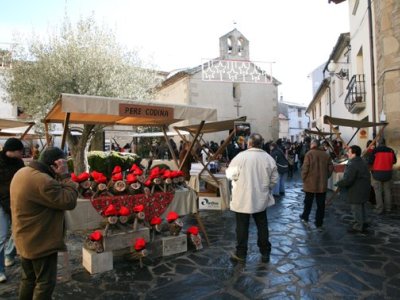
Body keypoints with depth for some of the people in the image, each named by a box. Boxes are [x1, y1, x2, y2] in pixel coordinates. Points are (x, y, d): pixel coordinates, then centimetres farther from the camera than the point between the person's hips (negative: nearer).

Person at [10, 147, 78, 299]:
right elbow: (69, 202, -27)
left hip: (26, 240, 10)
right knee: (45, 282, 6)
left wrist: (60, 177, -6)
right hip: (41, 242, -10)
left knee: (29, 278, 24)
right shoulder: (43, 181, -30)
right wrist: (65, 175, -24)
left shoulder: (23, 172, 3)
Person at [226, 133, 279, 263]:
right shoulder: (269, 158, -5)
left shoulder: (241, 156, -16)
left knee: (242, 226, 9)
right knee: (262, 225, 16)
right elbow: (274, 179, 1)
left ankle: (241, 254, 20)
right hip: (261, 198, 3)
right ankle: (265, 253, 27)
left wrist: (237, 179, 12)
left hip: (243, 198, -3)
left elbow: (230, 174, -10)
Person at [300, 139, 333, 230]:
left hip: (310, 183, -2)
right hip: (322, 184, 2)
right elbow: (331, 167, 2)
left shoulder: (309, 153, -12)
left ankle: (305, 217, 34)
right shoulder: (326, 155, 1)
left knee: (308, 202, 17)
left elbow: (305, 168, -16)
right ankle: (319, 224, 13)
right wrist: (326, 177, 14)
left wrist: (303, 178, -2)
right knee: (321, 204, 9)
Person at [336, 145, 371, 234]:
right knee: (361, 207, 23)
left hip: (356, 192, -10)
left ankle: (358, 227, 16)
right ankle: (363, 225, 37)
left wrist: (339, 183, -11)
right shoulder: (362, 162, 8)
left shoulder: (353, 165, -26)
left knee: (356, 209, 4)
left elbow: (347, 180, -29)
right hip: (363, 190, 10)